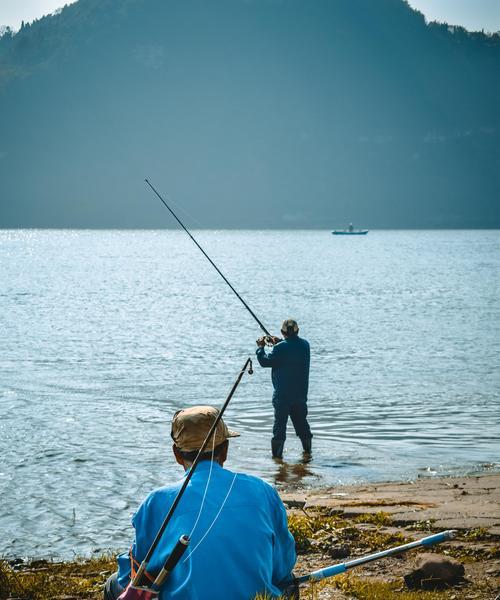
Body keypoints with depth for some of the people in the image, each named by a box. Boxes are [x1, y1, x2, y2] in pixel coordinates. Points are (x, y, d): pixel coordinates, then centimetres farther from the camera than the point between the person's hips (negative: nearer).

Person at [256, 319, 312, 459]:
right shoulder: (305, 345, 1)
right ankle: (308, 449, 25)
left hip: (282, 396, -5)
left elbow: (265, 361, -11)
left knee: (280, 424, 1)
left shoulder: (280, 348, -17)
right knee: (301, 422, 17)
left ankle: (277, 453, 2)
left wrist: (261, 347, 4)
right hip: (301, 395, 5)